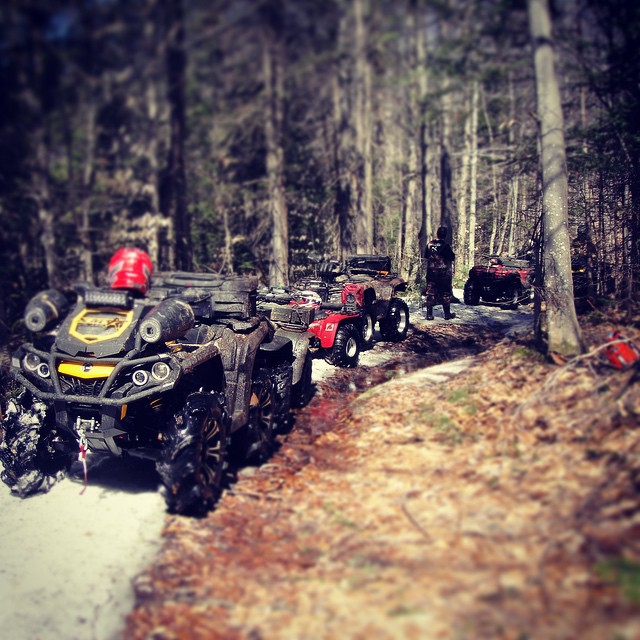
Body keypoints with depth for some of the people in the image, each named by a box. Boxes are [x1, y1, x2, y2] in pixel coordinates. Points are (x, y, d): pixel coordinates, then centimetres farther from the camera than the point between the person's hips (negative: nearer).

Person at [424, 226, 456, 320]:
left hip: (431, 273, 3)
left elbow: (425, 257, 12)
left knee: (430, 293, 5)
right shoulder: (446, 245, -12)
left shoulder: (429, 245, 1)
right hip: (444, 273, -3)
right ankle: (447, 314, 11)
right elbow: (452, 257, -7)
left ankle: (429, 314, 2)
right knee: (445, 294, 5)